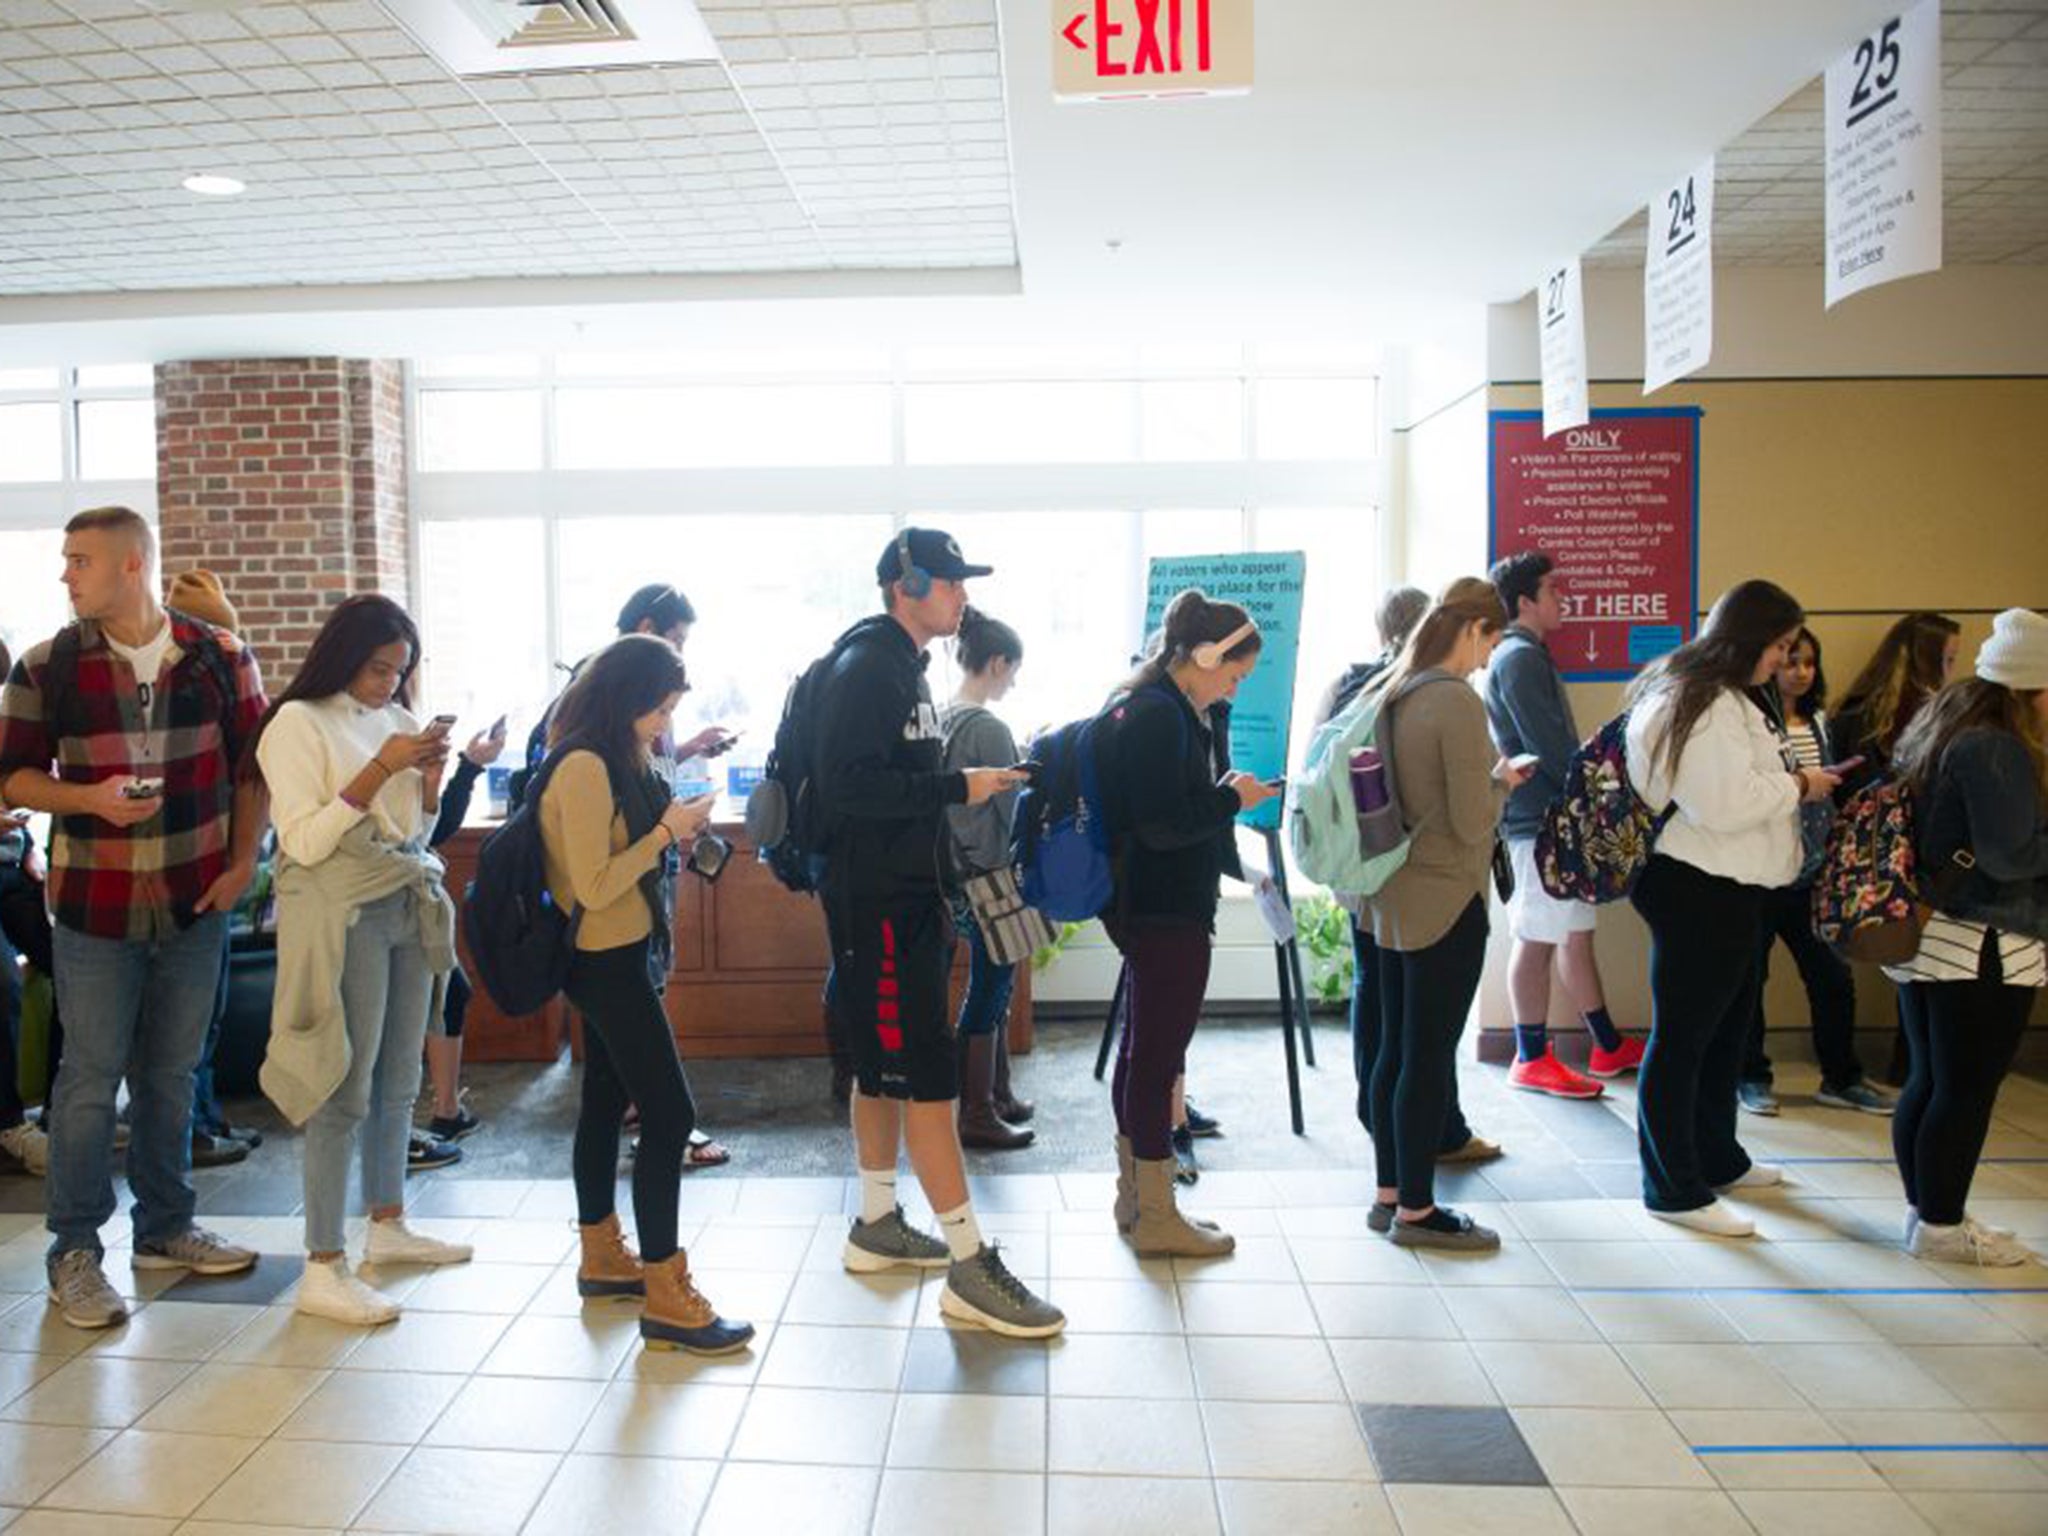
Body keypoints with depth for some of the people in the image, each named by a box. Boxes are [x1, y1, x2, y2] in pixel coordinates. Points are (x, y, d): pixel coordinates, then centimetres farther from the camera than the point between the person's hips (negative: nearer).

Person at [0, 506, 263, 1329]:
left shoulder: (221, 660, 0)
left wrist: (242, 862, -2)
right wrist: (89, 798, -16)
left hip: (195, 903, 2)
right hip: (94, 906, -1)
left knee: (172, 1074, 13)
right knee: (91, 1077, 3)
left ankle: (166, 1228, 28)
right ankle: (73, 1252, 16)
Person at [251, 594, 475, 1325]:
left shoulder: (397, 718, 11)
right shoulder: (298, 724, -7)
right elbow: (304, 842, -14)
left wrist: (430, 778, -2)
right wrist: (380, 770, -18)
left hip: (411, 908, 7)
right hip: (344, 916, -6)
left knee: (399, 1079, 12)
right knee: (344, 1091, -6)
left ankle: (387, 1225, 27)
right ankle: (323, 1269, 0)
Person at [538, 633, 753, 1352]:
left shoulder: (610, 760, 10)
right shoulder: (584, 766, -20)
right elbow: (594, 886, -22)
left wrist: (670, 829, 2)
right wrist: (667, 831, -18)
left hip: (617, 958, 10)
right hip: (608, 962, -10)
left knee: (607, 1101, 18)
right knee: (670, 1114, -9)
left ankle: (602, 1256, 33)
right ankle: (665, 1299, -3)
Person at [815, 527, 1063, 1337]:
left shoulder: (900, 666, 15)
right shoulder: (865, 669, -15)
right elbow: (848, 785, -25)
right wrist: (958, 786, -21)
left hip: (904, 899, 10)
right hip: (876, 905, -10)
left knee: (884, 1065, 16)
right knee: (926, 1073, -8)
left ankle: (876, 1225, 29)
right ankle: (970, 1266, -2)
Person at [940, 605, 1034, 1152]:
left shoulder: (942, 719, 6)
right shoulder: (988, 728, -19)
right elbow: (1015, 812, -14)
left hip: (960, 875, 8)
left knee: (993, 987, 18)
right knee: (987, 994, 2)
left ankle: (992, 1094, 29)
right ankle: (977, 1116, 12)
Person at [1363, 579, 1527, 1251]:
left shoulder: (1389, 692, 7)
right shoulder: (1458, 702, -18)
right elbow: (1472, 820, -18)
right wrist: (1501, 781, 1)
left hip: (1392, 897, 8)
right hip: (1444, 901, -8)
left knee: (1395, 1049, 15)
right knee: (1430, 1056, 1)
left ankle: (1389, 1193, 25)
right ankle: (1415, 1210, 12)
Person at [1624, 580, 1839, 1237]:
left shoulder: (1709, 695, 16)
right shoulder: (1709, 707, -20)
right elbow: (1724, 803, -26)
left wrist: (1794, 780, 11)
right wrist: (1797, 786, -13)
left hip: (1724, 888, 12)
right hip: (1699, 891, -12)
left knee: (1725, 1030, 23)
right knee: (1681, 1039, -2)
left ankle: (1718, 1159, 39)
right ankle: (1673, 1189, 9)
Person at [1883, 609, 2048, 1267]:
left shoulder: (1937, 732, 13)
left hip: (1927, 937, 9)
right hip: (1982, 949, -9)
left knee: (1928, 1082, 16)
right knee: (1966, 1092, 1)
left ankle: (1924, 1209, 27)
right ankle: (1941, 1226, 10)